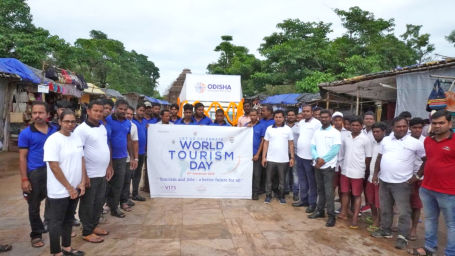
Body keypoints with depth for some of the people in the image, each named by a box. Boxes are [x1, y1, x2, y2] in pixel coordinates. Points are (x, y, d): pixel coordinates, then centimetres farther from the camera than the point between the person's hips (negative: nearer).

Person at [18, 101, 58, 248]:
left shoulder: (54, 130, 2)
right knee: (34, 207, 10)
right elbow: (22, 157, -7)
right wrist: (24, 179, -11)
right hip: (34, 174, -2)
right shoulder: (25, 134, -7)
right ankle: (36, 235, 26)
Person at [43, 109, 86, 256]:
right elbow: (54, 167, -18)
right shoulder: (53, 140, -15)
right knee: (56, 222, 8)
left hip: (75, 189, 7)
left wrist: (82, 183, 1)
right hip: (59, 191, -7)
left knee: (69, 219, 19)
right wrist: (69, 187, -15)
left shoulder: (76, 138, 6)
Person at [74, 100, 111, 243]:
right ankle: (87, 232, 20)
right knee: (88, 205, 7)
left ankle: (94, 226, 34)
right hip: (90, 175, -7)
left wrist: (109, 167, 15)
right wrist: (83, 175, -19)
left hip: (102, 174, 7)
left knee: (99, 202, 18)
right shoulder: (82, 129, -14)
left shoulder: (103, 127, 10)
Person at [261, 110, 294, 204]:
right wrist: (263, 157, -1)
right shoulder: (269, 129, 3)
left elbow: (291, 144, 4)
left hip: (283, 160, -1)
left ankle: (281, 196, 22)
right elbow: (266, 143, 4)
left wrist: (292, 157, 0)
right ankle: (268, 196, 19)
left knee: (282, 179, 8)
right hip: (270, 159, 1)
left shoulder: (288, 129, 2)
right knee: (268, 179, 7)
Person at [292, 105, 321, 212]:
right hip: (300, 155, 7)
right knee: (302, 180, 17)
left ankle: (312, 203, 14)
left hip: (310, 157, -7)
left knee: (311, 182, 4)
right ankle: (303, 199, 30)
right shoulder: (301, 122, 10)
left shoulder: (317, 123, -13)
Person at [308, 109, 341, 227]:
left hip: (328, 166, -5)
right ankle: (319, 211, 25)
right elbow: (313, 148, 5)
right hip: (317, 165, 5)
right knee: (320, 190, 14)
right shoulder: (317, 132, 10)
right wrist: (317, 159, -12)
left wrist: (323, 160, -16)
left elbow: (335, 150, -13)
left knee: (328, 192, -5)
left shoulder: (335, 133, -4)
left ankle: (331, 216, 3)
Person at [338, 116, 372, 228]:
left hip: (358, 172, -4)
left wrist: (366, 171, 0)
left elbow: (368, 157, -2)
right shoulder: (345, 138, 4)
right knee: (345, 193, 13)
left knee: (357, 195, 4)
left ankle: (355, 218, 10)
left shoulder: (365, 139, -7)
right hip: (345, 170, 4)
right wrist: (342, 166, 12)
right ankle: (343, 213, 26)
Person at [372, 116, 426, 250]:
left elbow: (427, 160, 0)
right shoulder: (385, 140, 6)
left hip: (402, 183, -4)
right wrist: (375, 174, 12)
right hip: (384, 181, 5)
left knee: (404, 211, 2)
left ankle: (402, 236, 14)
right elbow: (379, 158, 14)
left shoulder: (415, 143, -7)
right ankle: (386, 230, 30)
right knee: (385, 209, 16)